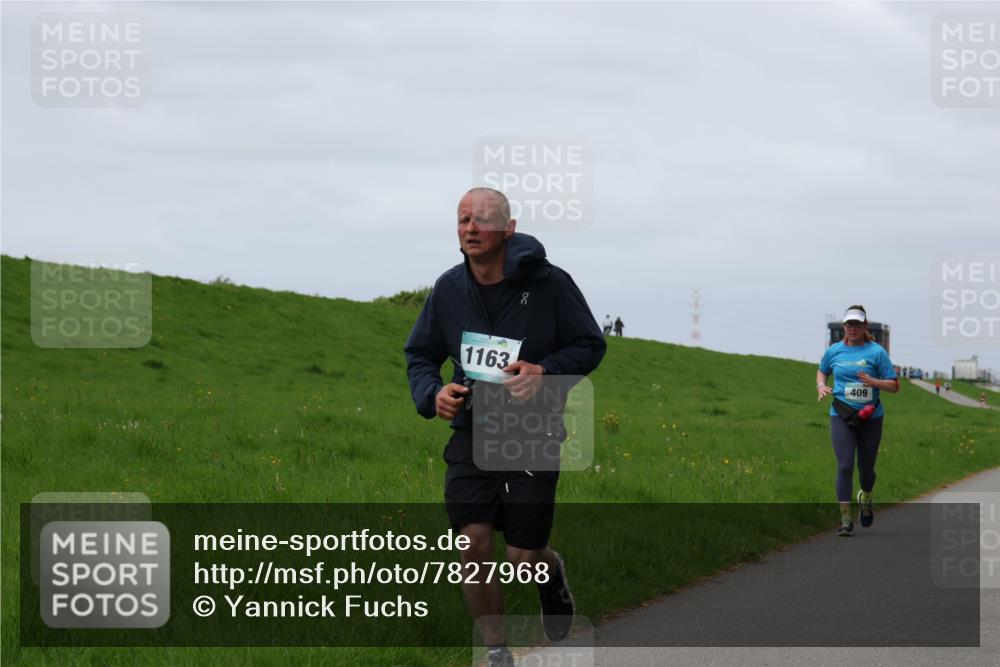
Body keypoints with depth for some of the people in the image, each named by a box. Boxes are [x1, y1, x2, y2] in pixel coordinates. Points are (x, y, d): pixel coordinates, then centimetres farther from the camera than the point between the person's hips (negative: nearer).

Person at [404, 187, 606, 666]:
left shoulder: (549, 283, -9)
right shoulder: (448, 289, -1)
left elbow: (591, 346, -1)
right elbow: (420, 355, 11)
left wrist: (545, 371, -20)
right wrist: (432, 394, -10)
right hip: (470, 435, 2)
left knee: (524, 558, -1)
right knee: (473, 546, -8)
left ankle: (552, 573, 39)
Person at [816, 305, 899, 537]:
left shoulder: (876, 352, -4)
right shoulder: (834, 351, 4)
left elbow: (894, 386, -2)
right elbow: (822, 370, 25)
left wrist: (873, 382, -20)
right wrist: (821, 385, 4)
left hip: (871, 417, 0)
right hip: (841, 416, 1)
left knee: (866, 468, 10)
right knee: (845, 467, -12)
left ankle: (865, 498, 45)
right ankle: (846, 520, -8)